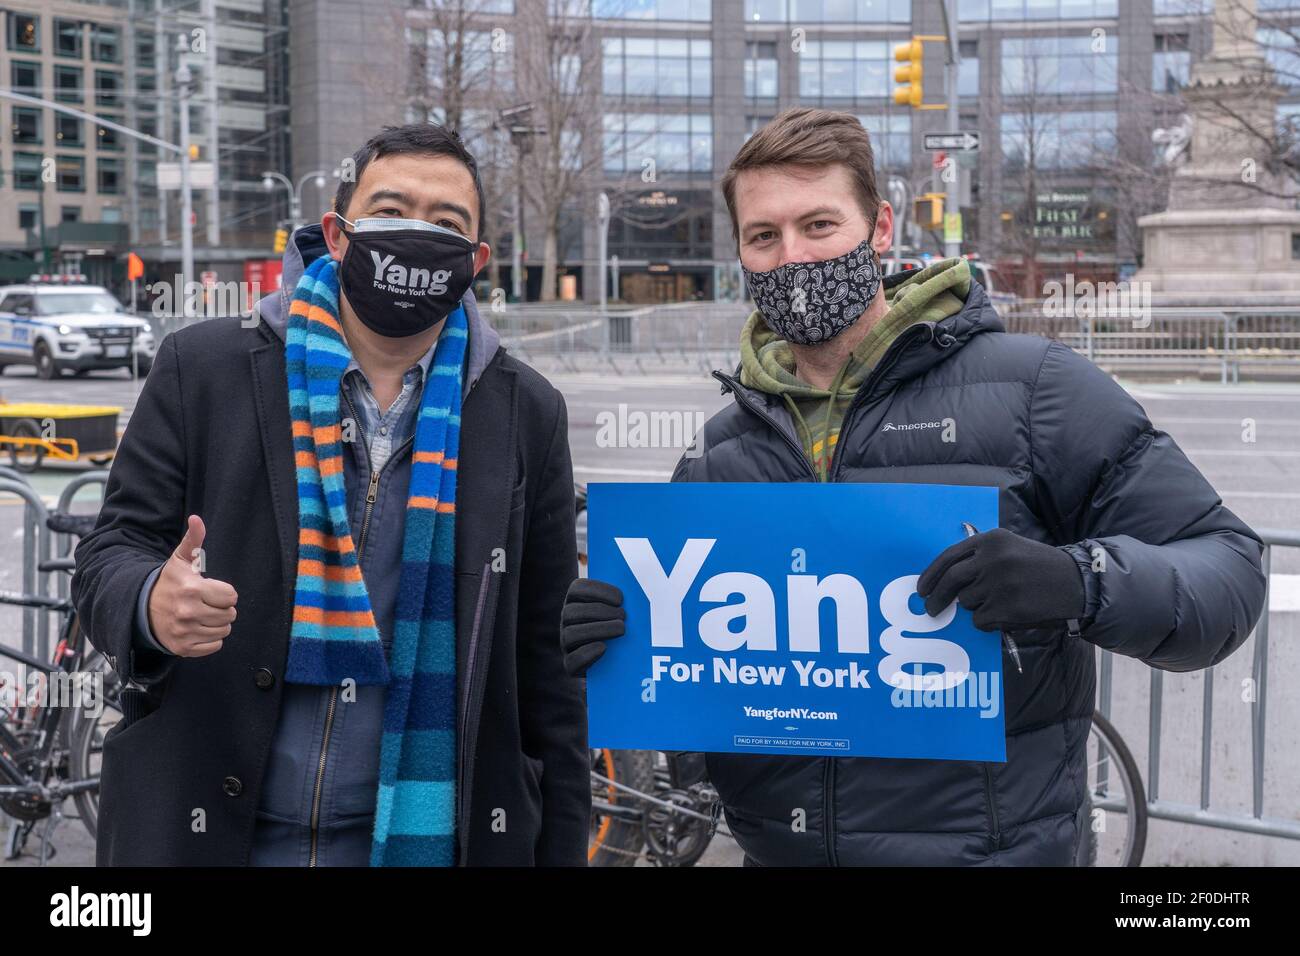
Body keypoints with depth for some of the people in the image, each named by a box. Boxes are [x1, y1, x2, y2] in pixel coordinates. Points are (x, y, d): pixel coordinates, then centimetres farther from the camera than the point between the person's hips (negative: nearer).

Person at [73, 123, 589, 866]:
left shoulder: (527, 413, 1)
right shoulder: (203, 371, -3)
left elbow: (546, 665, 3)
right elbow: (111, 554, -1)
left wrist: (561, 849, 3)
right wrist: (151, 604, -25)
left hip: (424, 833, 1)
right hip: (204, 829, 0)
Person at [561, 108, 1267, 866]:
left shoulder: (1030, 386, -8)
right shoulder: (719, 453, 5)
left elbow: (1227, 566, -10)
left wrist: (1082, 581, -30)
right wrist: (611, 646, -11)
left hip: (985, 841, -4)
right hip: (780, 845, 4)